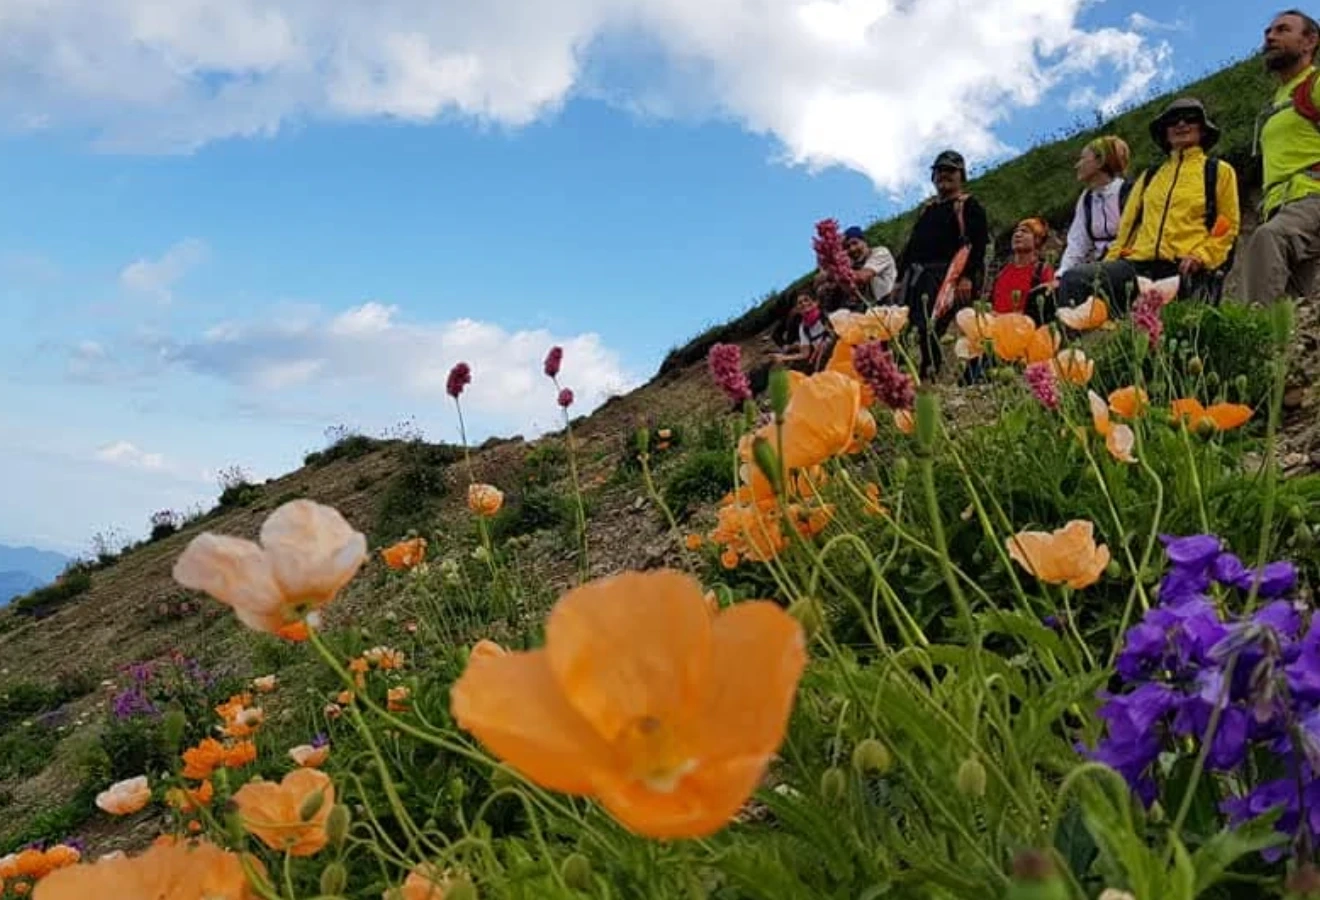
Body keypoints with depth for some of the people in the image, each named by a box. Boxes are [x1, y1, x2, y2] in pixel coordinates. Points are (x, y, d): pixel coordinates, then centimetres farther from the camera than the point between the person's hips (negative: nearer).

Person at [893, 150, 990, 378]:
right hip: (917, 275, 7)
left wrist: (967, 277, -19)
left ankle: (929, 375, -18)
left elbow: (977, 245, -6)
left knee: (930, 328, -20)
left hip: (945, 275, -7)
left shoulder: (969, 206, 6)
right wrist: (900, 278, 18)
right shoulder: (928, 208, 27)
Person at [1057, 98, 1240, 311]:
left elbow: (1228, 226, 9)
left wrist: (1200, 257, -9)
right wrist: (1110, 261, 9)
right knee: (1074, 279, -23)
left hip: (1184, 270, -2)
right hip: (1139, 265, 3)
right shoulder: (1148, 176, 29)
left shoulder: (1219, 171, 17)